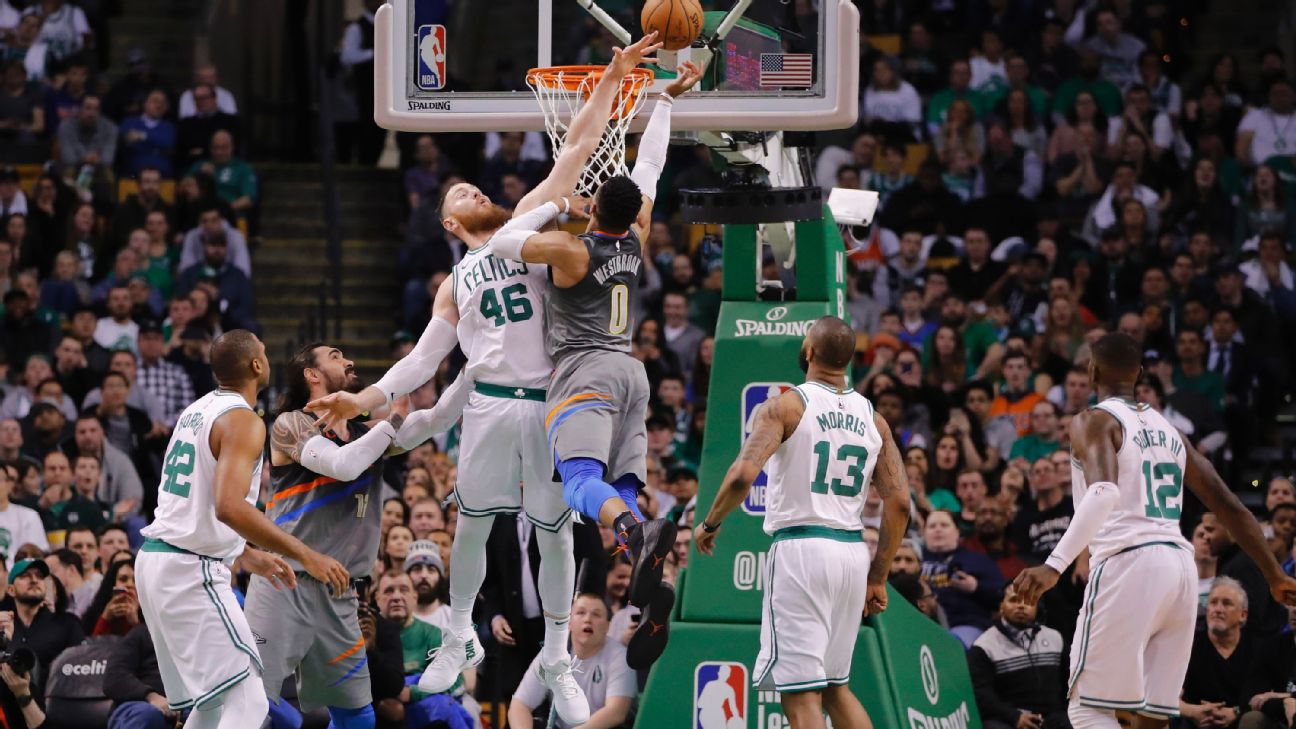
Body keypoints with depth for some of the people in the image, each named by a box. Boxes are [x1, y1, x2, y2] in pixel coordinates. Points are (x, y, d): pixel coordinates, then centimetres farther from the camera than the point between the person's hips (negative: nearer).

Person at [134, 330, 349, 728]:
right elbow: (229, 507, -28)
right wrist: (304, 555, -26)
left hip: (155, 559, 10)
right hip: (191, 571, -10)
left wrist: (247, 555, 28)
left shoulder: (198, 411, 15)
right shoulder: (243, 421, -14)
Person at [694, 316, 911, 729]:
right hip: (853, 552, 6)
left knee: (801, 695, -5)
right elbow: (899, 503, 6)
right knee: (834, 686, 19)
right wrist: (878, 579, 13)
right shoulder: (873, 420, 10)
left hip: (800, 546, -6)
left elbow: (742, 476, -19)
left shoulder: (785, 407, -6)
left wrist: (709, 524, -1)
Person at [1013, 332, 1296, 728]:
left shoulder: (1094, 421, 0)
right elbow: (1230, 508, 21)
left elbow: (1105, 493, -20)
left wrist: (1054, 566, -28)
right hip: (1181, 566, 7)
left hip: (1126, 563, -7)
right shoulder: (1167, 429, 22)